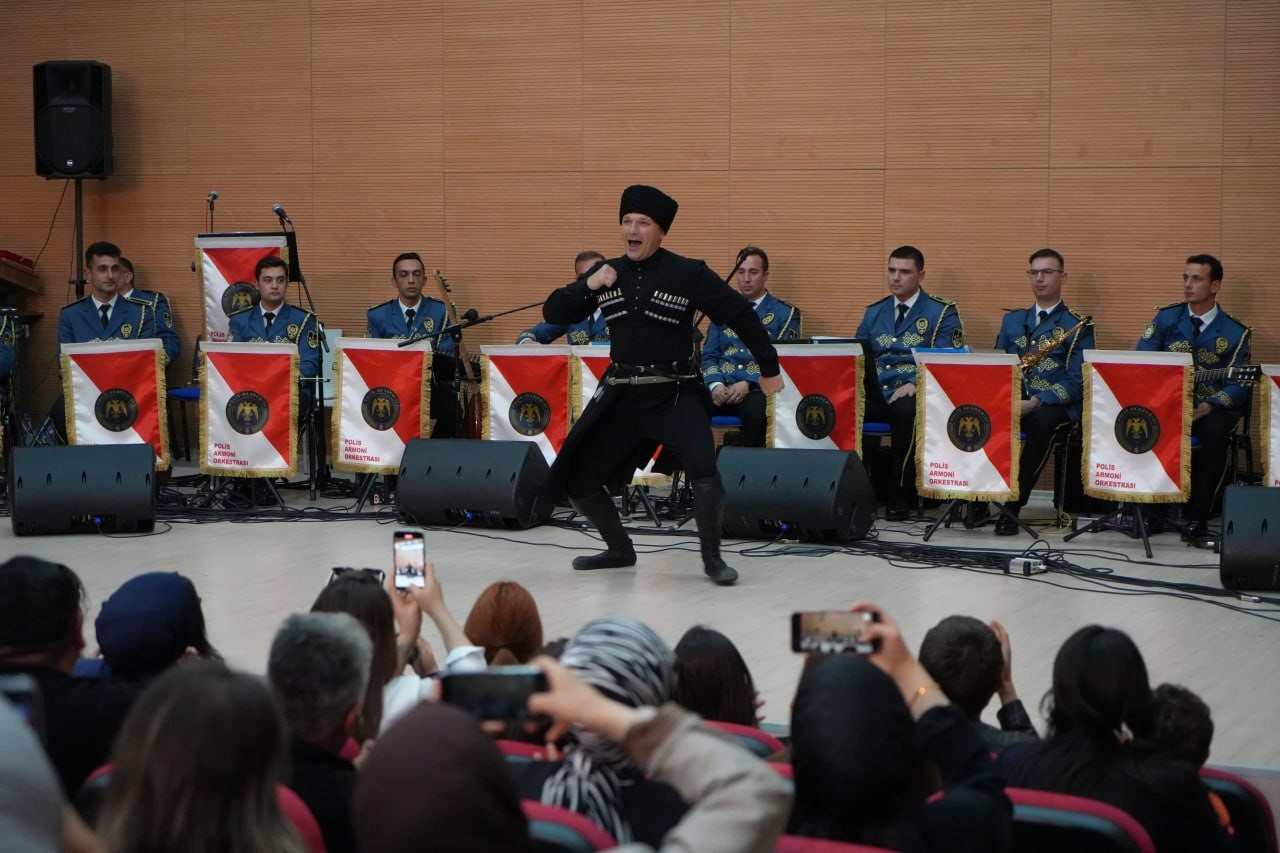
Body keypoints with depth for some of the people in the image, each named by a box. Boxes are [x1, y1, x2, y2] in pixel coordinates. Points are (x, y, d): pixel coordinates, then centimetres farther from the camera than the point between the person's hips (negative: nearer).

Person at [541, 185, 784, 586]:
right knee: (577, 482, 6)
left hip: (675, 393, -5)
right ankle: (620, 549, 31)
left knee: (704, 473, -27)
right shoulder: (606, 274, 6)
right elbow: (553, 313, 5)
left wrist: (769, 368, 3)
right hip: (620, 393, 5)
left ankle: (712, 557, -4)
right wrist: (587, 286, -12)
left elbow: (741, 315, -1)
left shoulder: (688, 274, -7)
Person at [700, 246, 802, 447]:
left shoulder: (785, 314, 9)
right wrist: (715, 384, -6)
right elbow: (709, 355, 15)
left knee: (755, 411, -40)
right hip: (721, 387, 3)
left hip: (758, 389, -3)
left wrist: (748, 384, -15)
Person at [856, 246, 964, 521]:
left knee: (906, 410, -40)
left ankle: (899, 496, -26)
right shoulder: (874, 312, 21)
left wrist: (915, 385, -23)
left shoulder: (942, 313, 5)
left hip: (913, 396, -4)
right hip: (874, 394, 4)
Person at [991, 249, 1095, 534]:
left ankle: (1012, 507, -36)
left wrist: (1037, 401, -21)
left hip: (1054, 406, -3)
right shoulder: (1012, 320, 21)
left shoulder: (1078, 325, 5)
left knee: (1043, 421, -40)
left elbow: (1077, 382, -6)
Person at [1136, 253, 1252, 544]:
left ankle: (1196, 519, -25)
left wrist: (1205, 408, -23)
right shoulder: (1167, 318, 7)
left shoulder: (1235, 333, 2)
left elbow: (1237, 386, -3)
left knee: (1213, 431, -36)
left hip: (1211, 407, -1)